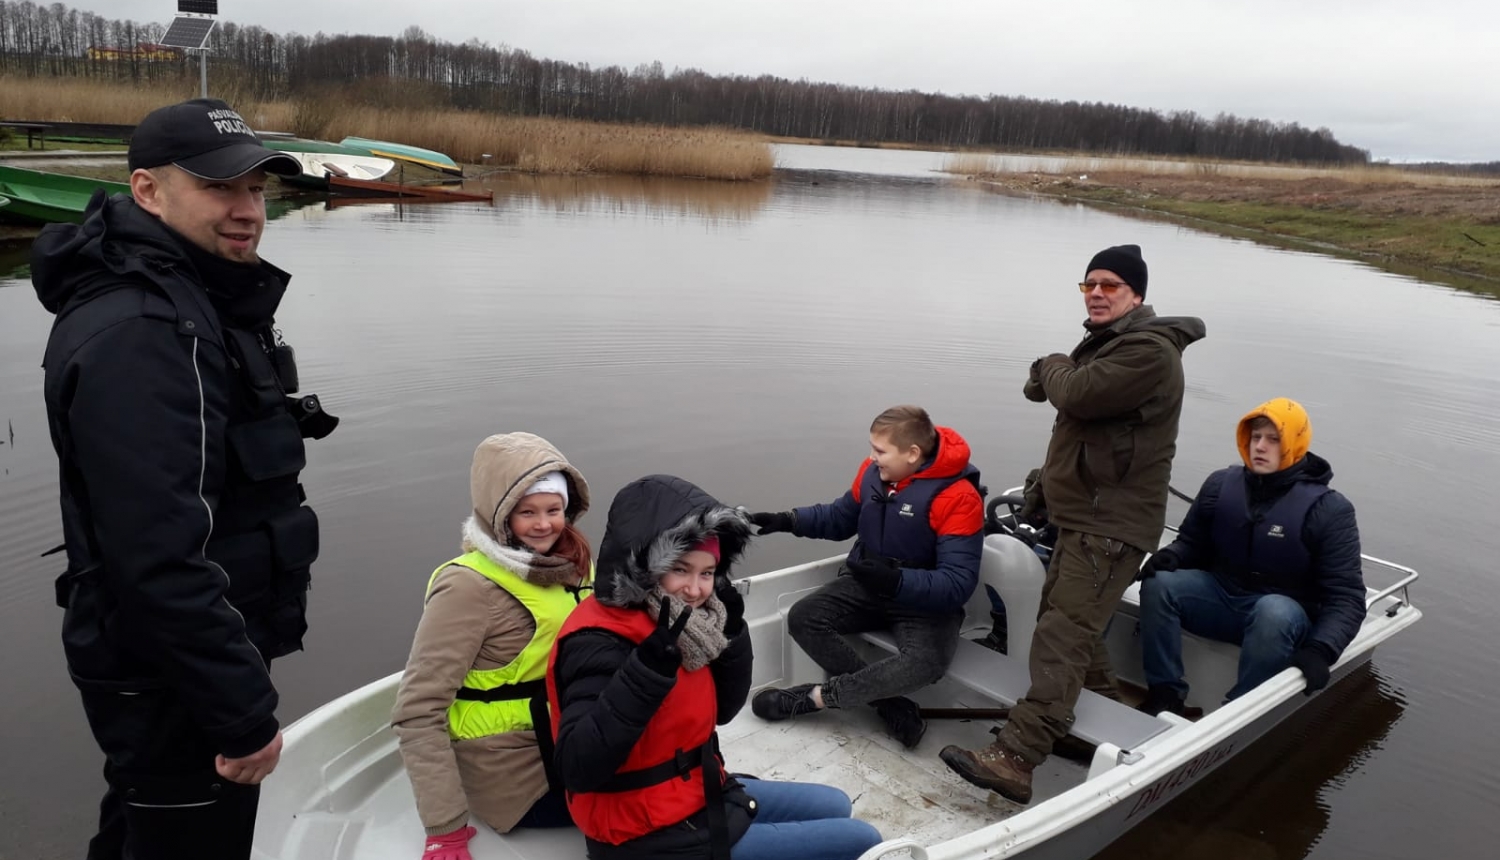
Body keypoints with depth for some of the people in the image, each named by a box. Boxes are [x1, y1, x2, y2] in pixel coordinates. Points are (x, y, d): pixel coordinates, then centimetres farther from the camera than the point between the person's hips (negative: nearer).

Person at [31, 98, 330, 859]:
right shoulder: (136, 333, -25)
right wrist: (243, 712, -26)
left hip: (199, 657, 10)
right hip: (174, 683, -10)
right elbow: (158, 555, -31)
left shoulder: (198, 299, 9)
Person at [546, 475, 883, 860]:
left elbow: (721, 710, 7)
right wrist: (653, 661, -45)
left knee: (835, 805, 26)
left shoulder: (686, 622, -2)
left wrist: (733, 631, -9)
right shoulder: (598, 643, -26)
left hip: (699, 795, 9)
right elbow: (578, 770, -38)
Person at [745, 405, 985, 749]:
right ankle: (891, 705, -18)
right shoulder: (873, 471, -6)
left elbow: (957, 585, -26)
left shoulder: (959, 497, -23)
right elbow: (841, 517, 12)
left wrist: (897, 582, -41)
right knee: (802, 618, -18)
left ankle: (818, 696, -18)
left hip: (926, 602, -5)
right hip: (865, 584, 5)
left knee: (927, 662, -35)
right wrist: (789, 520, -5)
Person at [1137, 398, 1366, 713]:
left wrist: (1320, 650, -31)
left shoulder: (1329, 509, -10)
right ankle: (1165, 695, -20)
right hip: (1220, 598, 4)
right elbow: (1192, 543, 11)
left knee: (1274, 613, -39)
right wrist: (1170, 556, -16)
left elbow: (1346, 596, -13)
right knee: (1159, 583, -24)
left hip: (1284, 612, -3)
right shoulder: (1221, 484, 0)